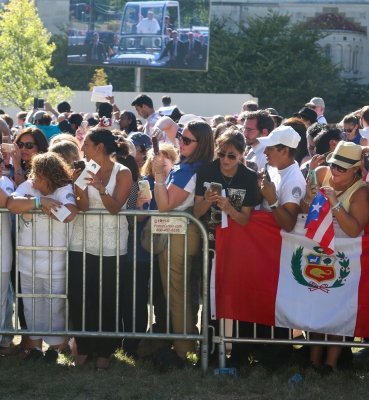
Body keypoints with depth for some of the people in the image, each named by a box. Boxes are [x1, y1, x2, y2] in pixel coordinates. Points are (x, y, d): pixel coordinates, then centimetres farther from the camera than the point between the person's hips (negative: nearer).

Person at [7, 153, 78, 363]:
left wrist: (34, 202, -19)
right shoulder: (27, 186, -1)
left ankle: (54, 346, 21)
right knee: (31, 305, 15)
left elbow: (69, 214, -31)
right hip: (27, 261, 5)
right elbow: (12, 205, -17)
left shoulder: (65, 189, -13)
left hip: (55, 263, -5)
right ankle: (36, 345, 28)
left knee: (55, 306, 6)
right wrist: (40, 201, -27)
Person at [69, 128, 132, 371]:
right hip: (82, 241, 4)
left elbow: (115, 207, -13)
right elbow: (83, 206, -1)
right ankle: (84, 347, 13)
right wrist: (78, 183, -15)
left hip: (111, 245, -3)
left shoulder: (122, 173, -3)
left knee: (107, 299, 0)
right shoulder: (85, 171, 7)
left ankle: (104, 351, 9)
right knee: (78, 296, 1)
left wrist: (101, 188, -29)